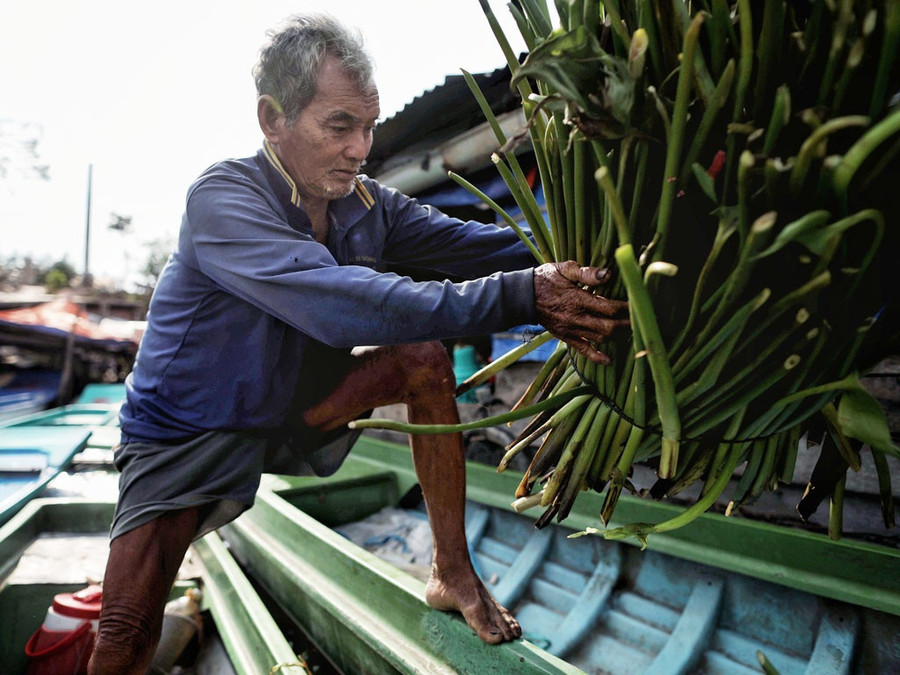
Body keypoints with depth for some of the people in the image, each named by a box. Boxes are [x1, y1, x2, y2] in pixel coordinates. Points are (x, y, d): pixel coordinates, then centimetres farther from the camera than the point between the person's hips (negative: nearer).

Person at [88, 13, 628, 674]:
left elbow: (469, 242, -14)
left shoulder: (369, 205, -7)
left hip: (293, 400, 6)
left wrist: (575, 258, -30)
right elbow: (342, 305, -42)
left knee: (426, 361, -13)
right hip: (191, 430, -5)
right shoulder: (223, 200, -28)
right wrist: (522, 297, -45)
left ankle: (453, 575, -2)